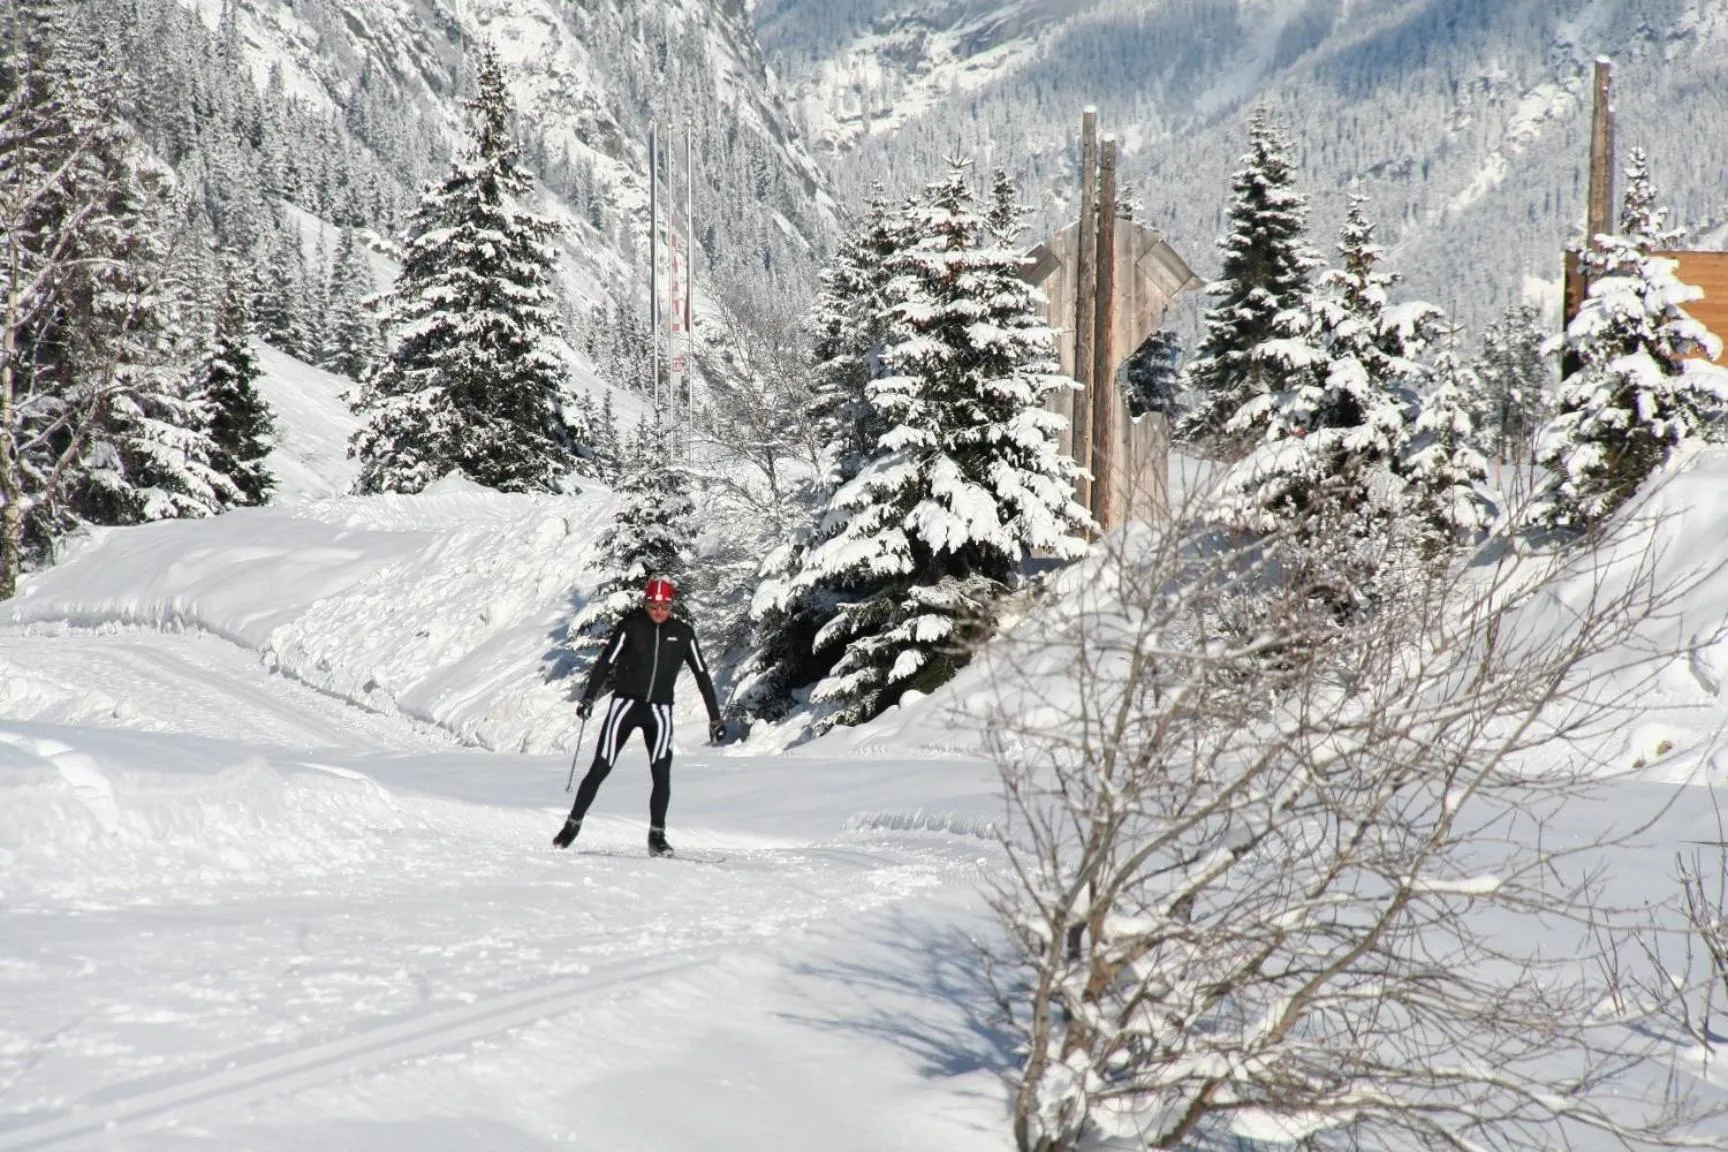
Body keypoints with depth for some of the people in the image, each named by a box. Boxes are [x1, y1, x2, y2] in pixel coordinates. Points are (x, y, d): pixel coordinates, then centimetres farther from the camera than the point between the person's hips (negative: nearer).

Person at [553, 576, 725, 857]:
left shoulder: (683, 634, 2)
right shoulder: (630, 626, -3)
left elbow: (701, 674, 7)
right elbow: (605, 661, -3)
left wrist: (715, 717, 7)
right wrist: (588, 698, -12)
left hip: (659, 710, 1)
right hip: (625, 704, -1)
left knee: (662, 774, -11)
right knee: (600, 769, -2)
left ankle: (657, 836, -3)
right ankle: (573, 824, 9)